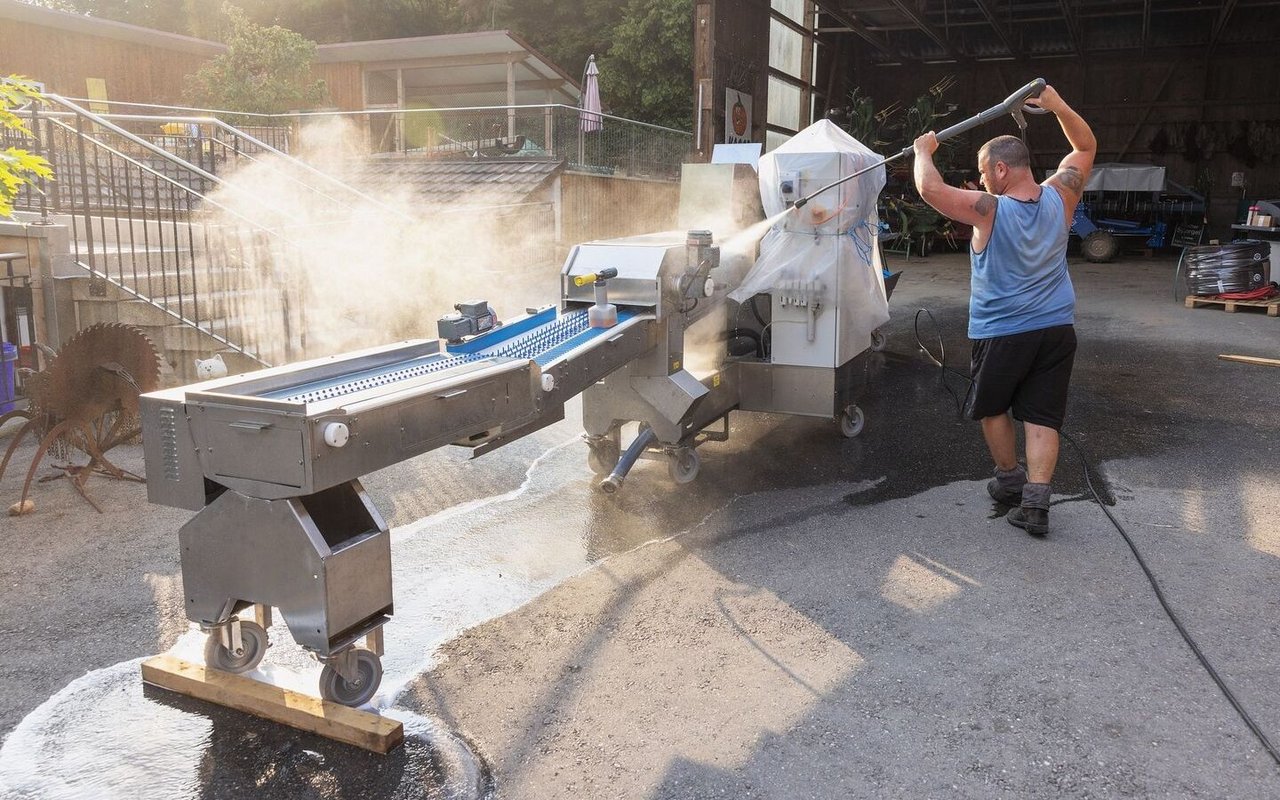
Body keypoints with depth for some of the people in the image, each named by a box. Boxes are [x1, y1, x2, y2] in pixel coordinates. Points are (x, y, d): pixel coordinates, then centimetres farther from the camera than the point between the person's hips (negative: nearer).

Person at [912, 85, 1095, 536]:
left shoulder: (989, 210, -16)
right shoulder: (1060, 196, -2)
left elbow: (930, 187, -20)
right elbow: (1086, 146, 15)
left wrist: (924, 151, -1)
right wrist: (1058, 106, 7)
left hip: (1002, 333, -4)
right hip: (1056, 329, 4)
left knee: (991, 408, 19)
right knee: (1042, 417, 3)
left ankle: (1009, 481, 30)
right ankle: (1034, 503, -4)